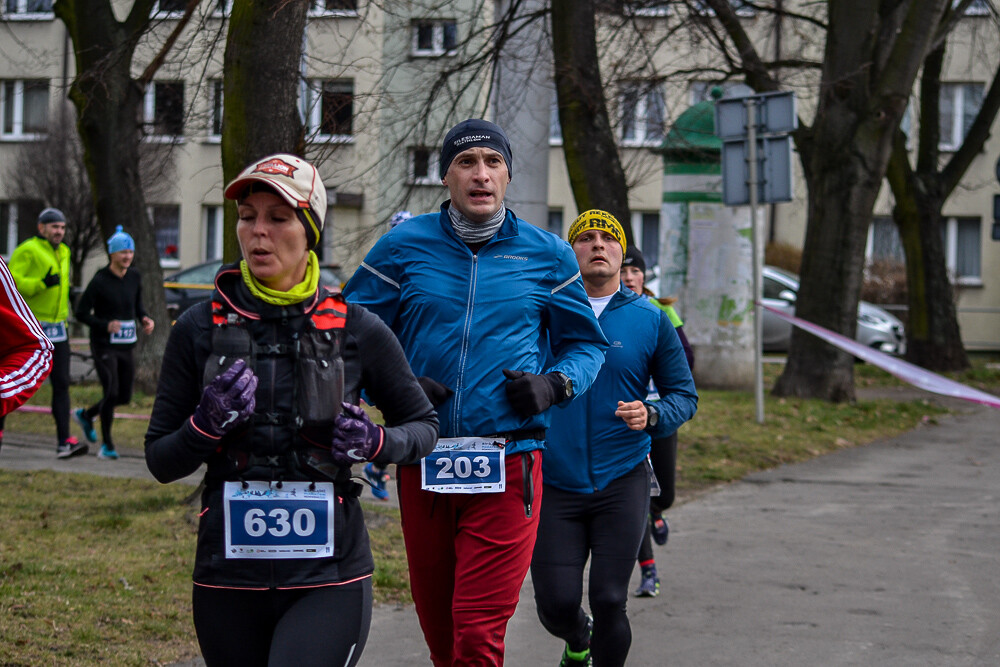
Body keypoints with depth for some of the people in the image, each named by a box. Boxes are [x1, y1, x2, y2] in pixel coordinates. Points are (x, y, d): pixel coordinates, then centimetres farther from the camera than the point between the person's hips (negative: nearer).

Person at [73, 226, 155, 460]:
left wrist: (145, 319, -2)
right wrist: (105, 325, -23)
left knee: (124, 396, 9)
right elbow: (81, 312, -9)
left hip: (126, 346, 6)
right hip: (104, 346, -6)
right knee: (111, 393, -13)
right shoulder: (100, 281, -11)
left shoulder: (135, 278, 6)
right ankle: (106, 445, 3)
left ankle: (85, 415, 36)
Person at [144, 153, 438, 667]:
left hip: (328, 582, -2)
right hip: (228, 583, 2)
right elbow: (160, 461, 5)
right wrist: (207, 425, -15)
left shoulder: (356, 329, 0)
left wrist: (375, 443, -9)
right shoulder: (199, 328, 2)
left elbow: (424, 426, 12)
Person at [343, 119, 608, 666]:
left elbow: (587, 345, 16)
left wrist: (555, 384, -5)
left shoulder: (546, 256, 6)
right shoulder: (402, 248, 5)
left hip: (508, 466, -2)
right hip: (422, 467, 2)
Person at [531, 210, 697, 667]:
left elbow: (684, 395, 7)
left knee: (610, 602, -4)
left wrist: (651, 415, -14)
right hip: (553, 484, 0)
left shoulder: (650, 319, 3)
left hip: (621, 482, 0)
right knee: (556, 605, -1)